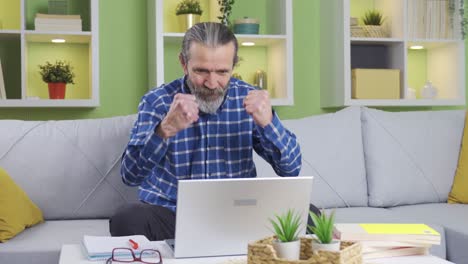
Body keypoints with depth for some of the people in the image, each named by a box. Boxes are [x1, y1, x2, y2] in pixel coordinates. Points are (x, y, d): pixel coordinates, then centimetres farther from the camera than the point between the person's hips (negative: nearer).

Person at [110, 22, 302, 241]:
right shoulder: (157, 101, -5)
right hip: (170, 212, -1)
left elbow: (291, 169, -3)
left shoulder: (248, 98, 0)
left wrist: (268, 122, -22)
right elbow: (131, 176, -16)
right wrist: (166, 129, -33)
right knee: (126, 220, -32)